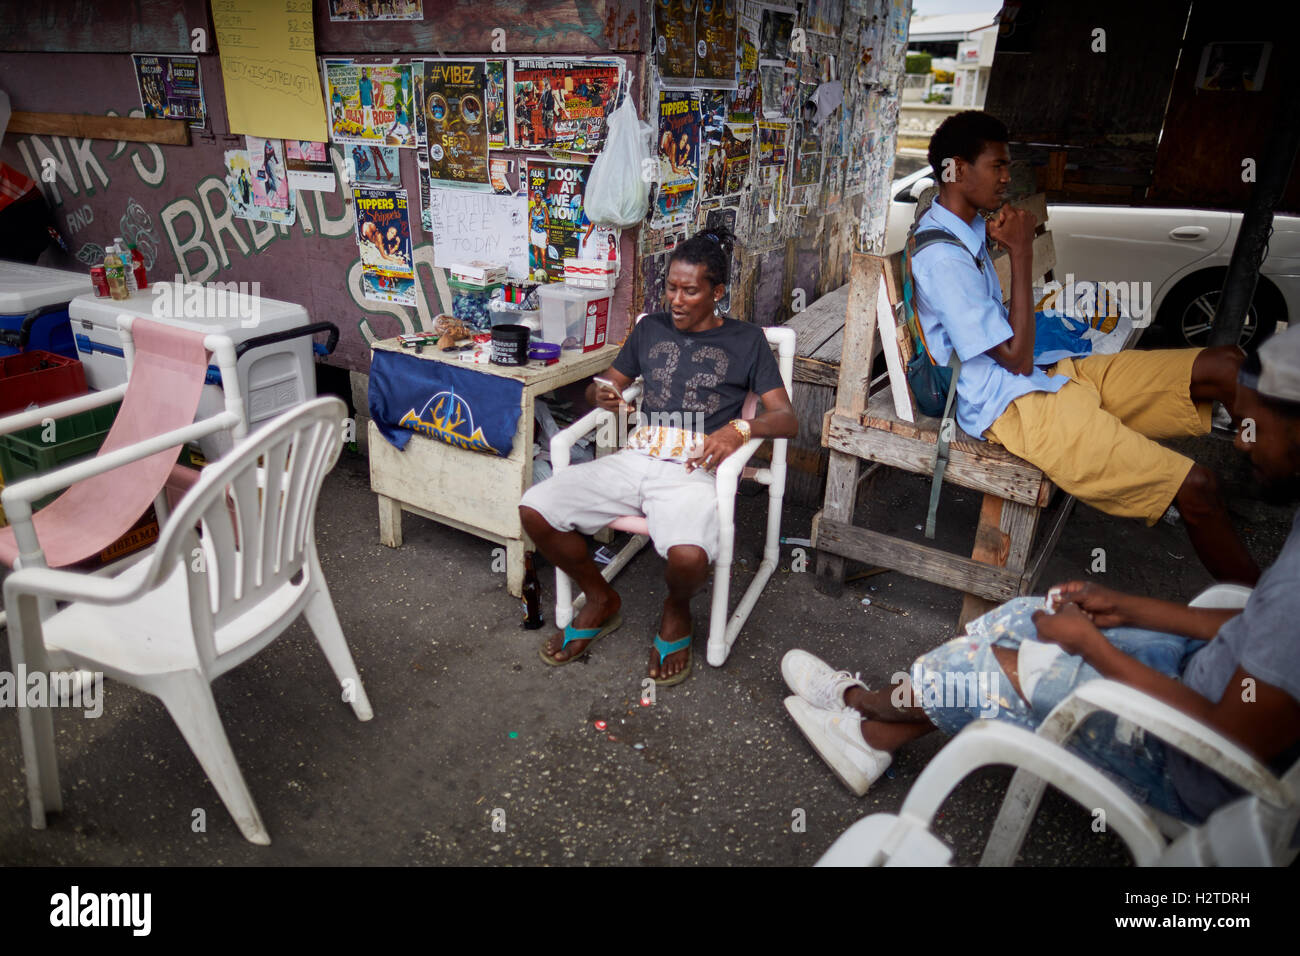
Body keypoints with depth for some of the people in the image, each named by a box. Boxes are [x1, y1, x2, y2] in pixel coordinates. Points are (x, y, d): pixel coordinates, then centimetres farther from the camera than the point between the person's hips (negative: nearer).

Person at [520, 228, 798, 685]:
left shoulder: (746, 340, 8)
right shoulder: (651, 328, 19)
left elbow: (787, 419, 3)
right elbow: (604, 385, 24)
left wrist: (740, 429, -18)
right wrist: (601, 395, -2)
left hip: (691, 471, -4)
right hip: (634, 458, 4)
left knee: (689, 555, -36)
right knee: (534, 509, -15)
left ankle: (677, 610, 6)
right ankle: (601, 600, 10)